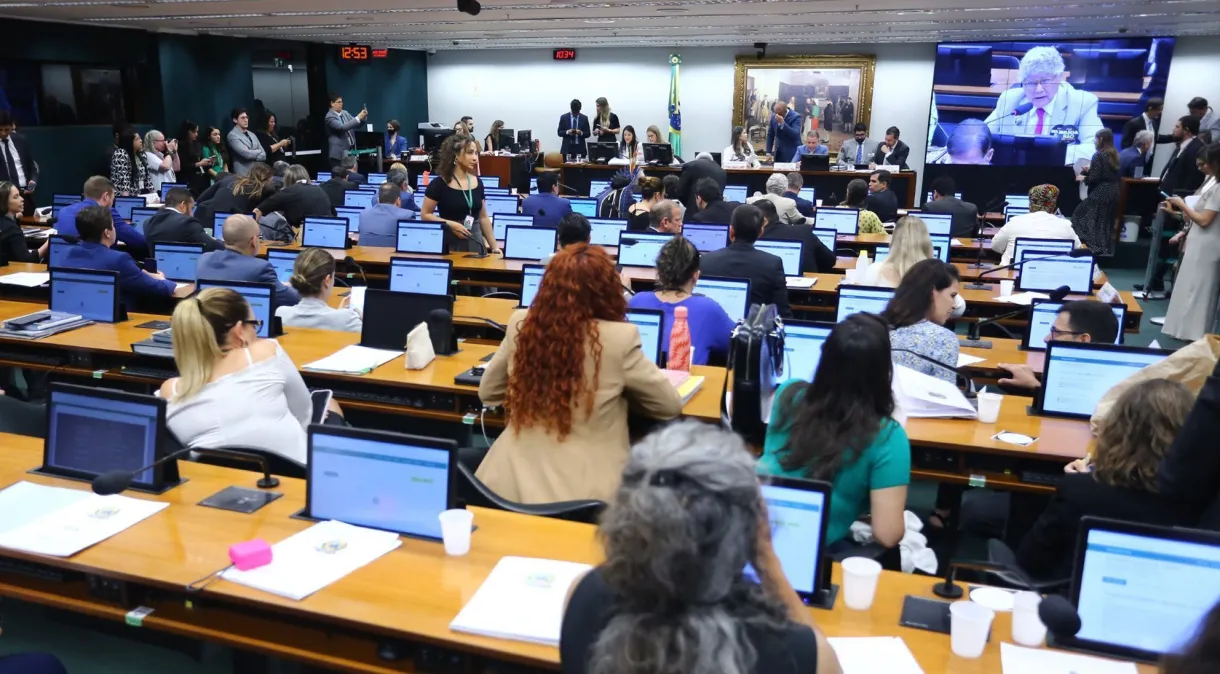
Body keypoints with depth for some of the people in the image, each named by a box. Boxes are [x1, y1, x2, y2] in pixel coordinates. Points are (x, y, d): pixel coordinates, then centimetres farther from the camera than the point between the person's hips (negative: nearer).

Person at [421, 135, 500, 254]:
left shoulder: (478, 183, 7)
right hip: (449, 244, -4)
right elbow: (425, 215, -5)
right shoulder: (439, 184, -7)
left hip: (475, 243, 4)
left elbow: (483, 217, 12)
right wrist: (451, 224, -17)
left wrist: (494, 246, 8)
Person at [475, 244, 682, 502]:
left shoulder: (520, 324, -2)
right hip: (581, 495, -4)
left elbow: (487, 393, 14)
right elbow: (670, 405, 0)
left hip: (510, 485, 4)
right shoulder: (619, 338, -14)